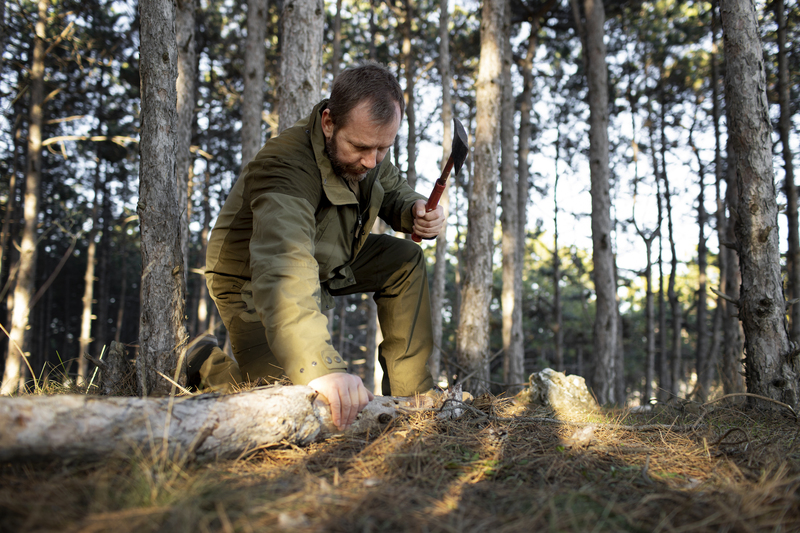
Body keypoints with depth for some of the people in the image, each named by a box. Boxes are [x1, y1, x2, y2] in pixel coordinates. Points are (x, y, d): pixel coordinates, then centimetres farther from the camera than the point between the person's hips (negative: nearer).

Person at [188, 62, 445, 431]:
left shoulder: (366, 145, -12)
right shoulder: (284, 167, -38)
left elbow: (392, 190, 9)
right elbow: (281, 270, -54)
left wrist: (415, 211, -19)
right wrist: (322, 368, -68)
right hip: (253, 285, -8)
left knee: (405, 260, -1)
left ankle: (411, 396, 4)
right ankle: (208, 366, 9)